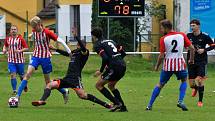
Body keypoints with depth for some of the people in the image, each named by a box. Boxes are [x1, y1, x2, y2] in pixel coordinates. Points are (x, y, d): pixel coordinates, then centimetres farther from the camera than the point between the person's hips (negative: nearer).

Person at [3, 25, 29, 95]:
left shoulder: (20, 39, -7)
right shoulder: (8, 39, 4)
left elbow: (26, 48, -7)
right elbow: (5, 46, 22)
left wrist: (20, 51, -23)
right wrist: (4, 50, 0)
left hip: (20, 60, -2)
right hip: (11, 60, 2)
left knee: (21, 75, 8)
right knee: (13, 75, -10)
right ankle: (14, 90, -4)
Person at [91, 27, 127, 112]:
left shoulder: (97, 45, -1)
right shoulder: (110, 41, 23)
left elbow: (105, 58, -16)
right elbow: (123, 53, 21)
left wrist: (101, 71, -5)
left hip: (114, 67, -8)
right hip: (123, 66, 8)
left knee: (99, 85, 4)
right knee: (111, 86, 26)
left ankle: (116, 103, -4)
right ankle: (123, 107, 19)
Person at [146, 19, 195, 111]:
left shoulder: (163, 39, -6)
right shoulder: (182, 35, 1)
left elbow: (161, 56, -7)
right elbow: (192, 48, 1)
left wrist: (157, 66, 7)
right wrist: (191, 59, 16)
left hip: (168, 64, -1)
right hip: (180, 62, 1)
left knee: (160, 84, 11)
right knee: (184, 80, 24)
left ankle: (150, 105, 10)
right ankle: (180, 101, 5)